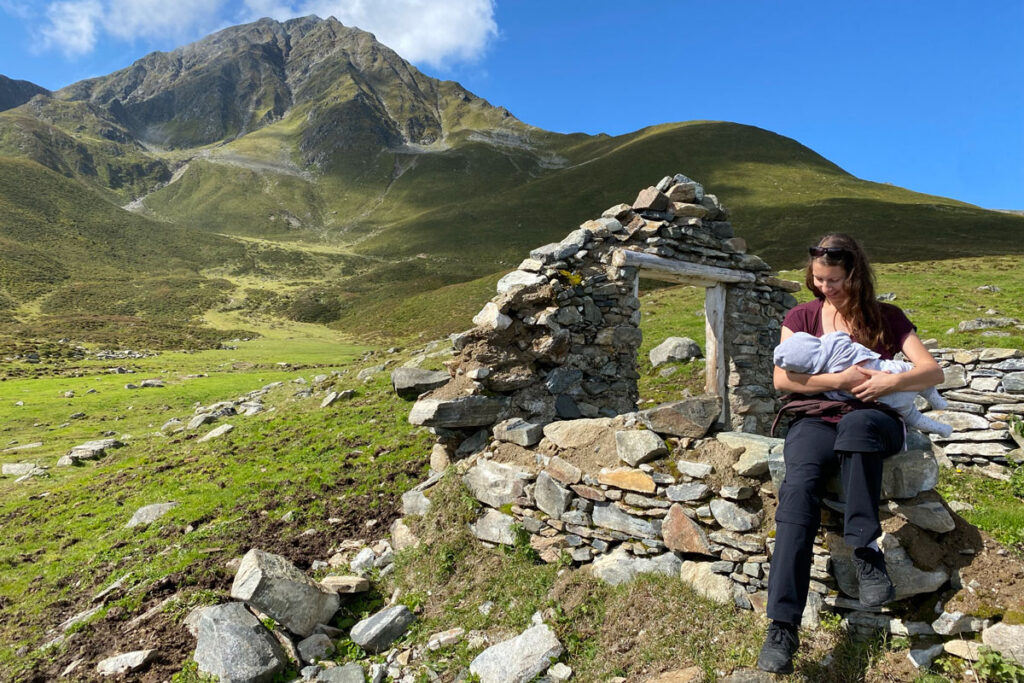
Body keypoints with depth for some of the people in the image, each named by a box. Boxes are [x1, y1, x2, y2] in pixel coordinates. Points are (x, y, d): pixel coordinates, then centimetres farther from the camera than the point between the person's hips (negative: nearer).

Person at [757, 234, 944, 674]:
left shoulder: (886, 318, 14)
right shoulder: (802, 316, 13)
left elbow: (933, 371, 6)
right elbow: (782, 378, 0)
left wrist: (893, 381, -15)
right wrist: (840, 379, -12)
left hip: (874, 418, 0)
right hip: (815, 418, 0)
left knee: (856, 424, -41)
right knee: (799, 488, -32)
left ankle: (864, 546, -29)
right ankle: (783, 625, -36)